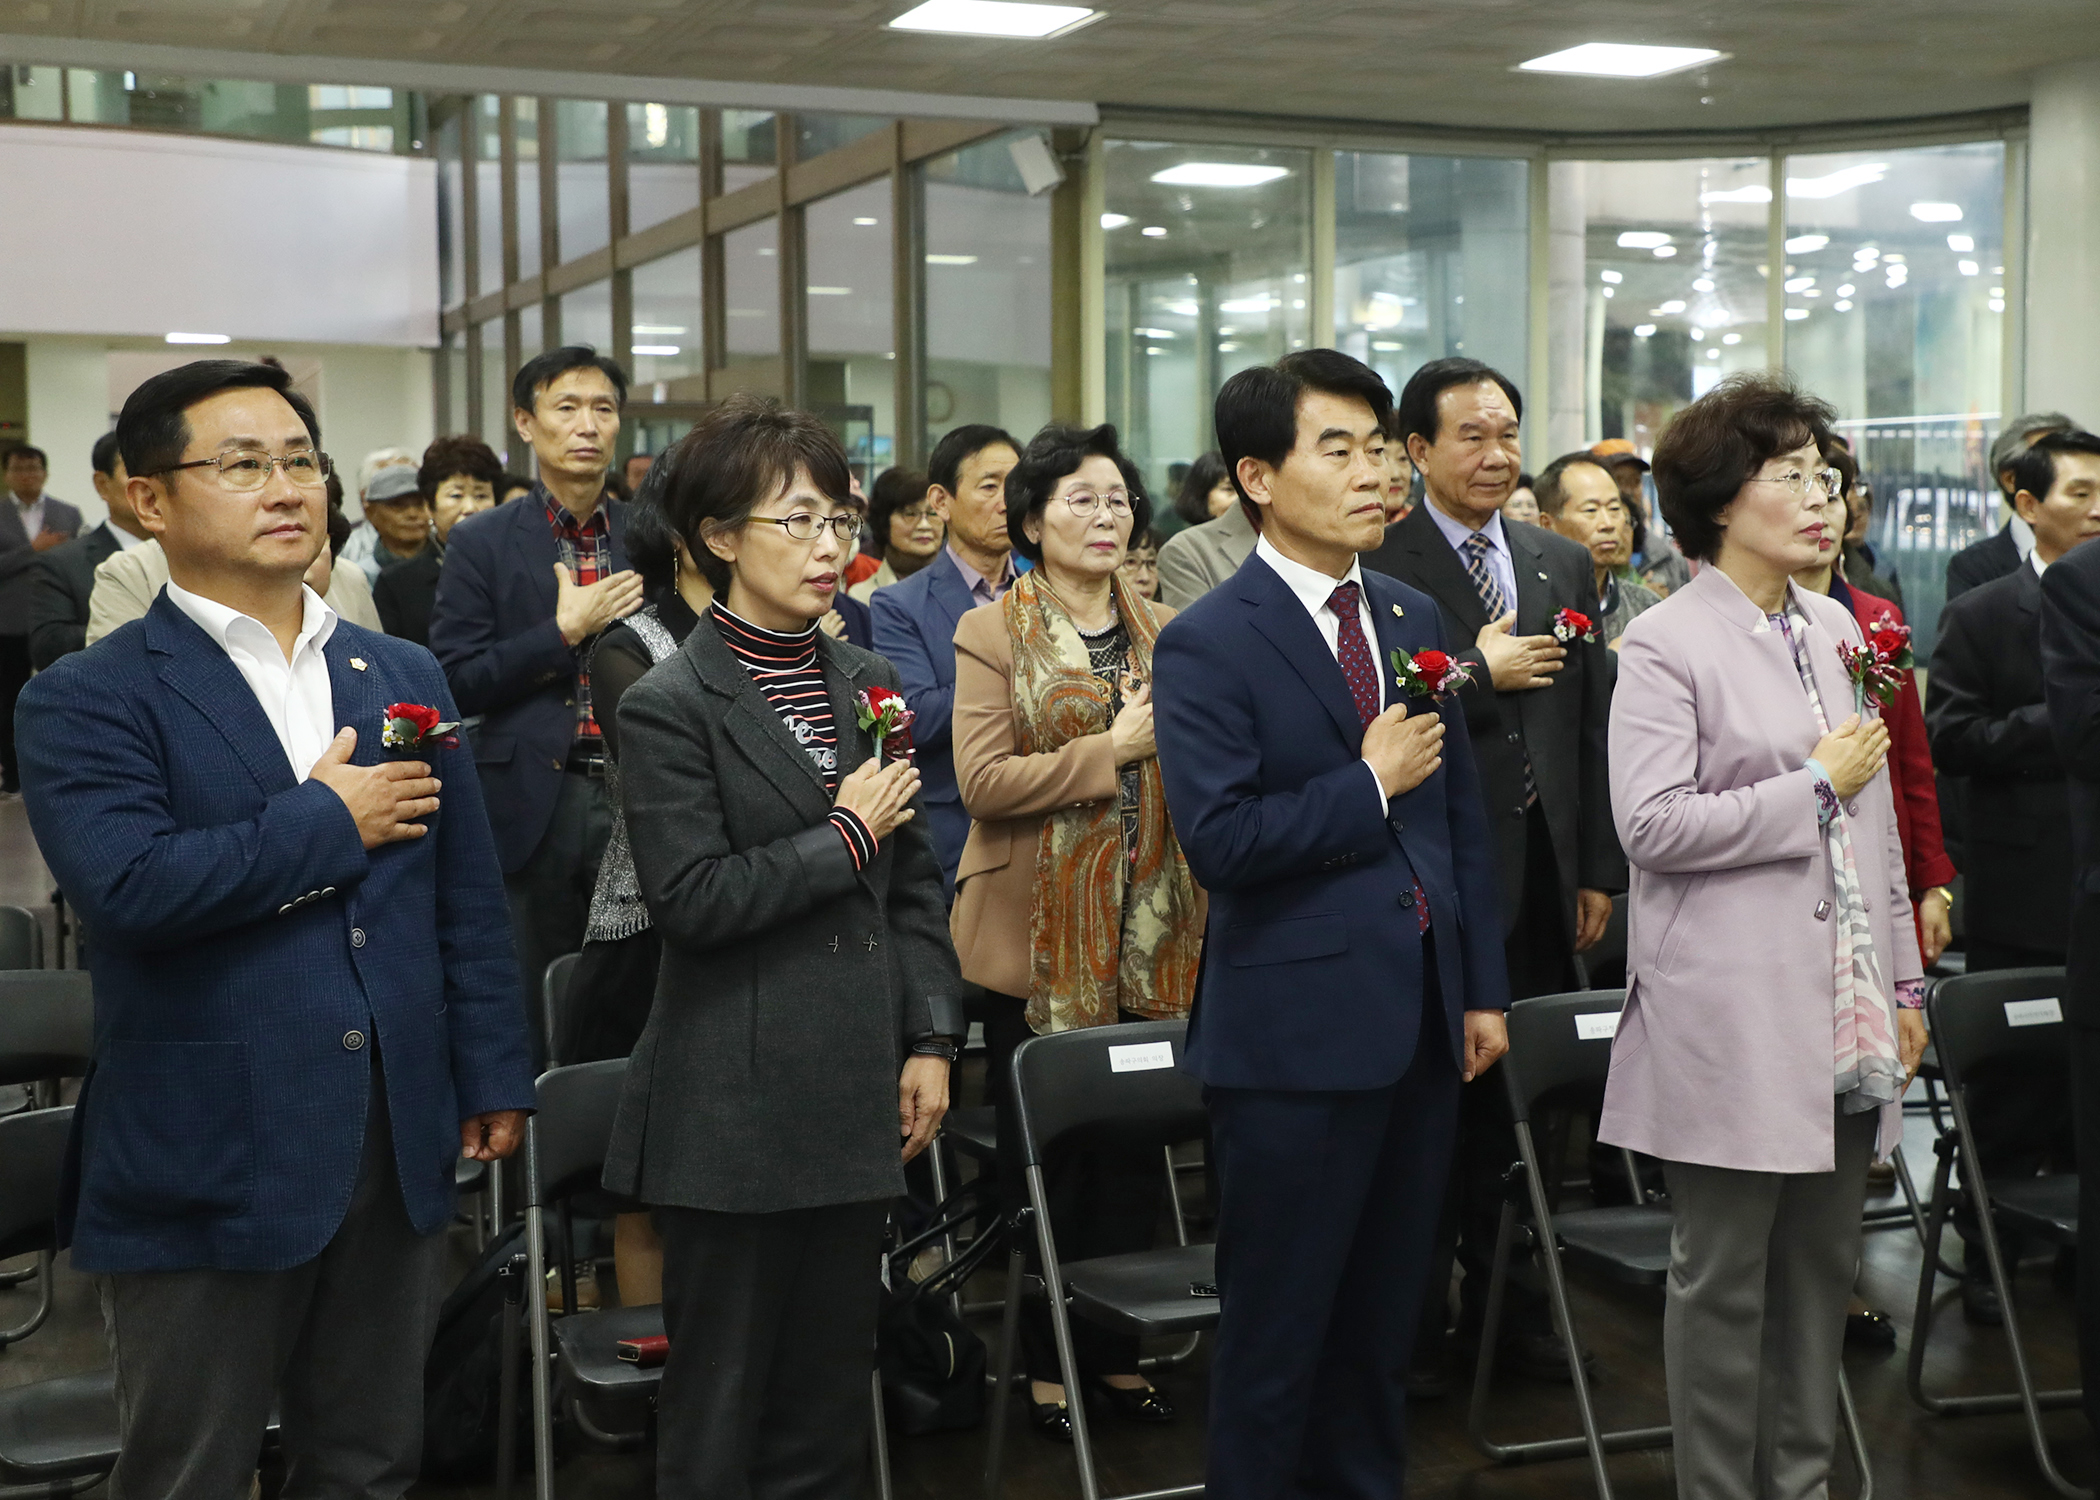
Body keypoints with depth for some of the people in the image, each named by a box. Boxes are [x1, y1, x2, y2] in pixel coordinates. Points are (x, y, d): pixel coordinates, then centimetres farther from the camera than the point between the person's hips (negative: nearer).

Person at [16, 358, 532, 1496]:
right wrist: (330, 821, -14)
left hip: (399, 1148, 5)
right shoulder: (87, 702, -6)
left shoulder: (404, 679, 11)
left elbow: (469, 895, 12)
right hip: (205, 1166, -4)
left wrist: (492, 1075, 7)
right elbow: (129, 885, -23)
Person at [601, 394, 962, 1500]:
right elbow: (690, 901, -17)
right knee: (720, 1405, 5)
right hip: (735, 1108, -6)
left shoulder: (868, 685, 10)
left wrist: (932, 1037, 6)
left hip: (857, 1094, 6)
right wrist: (844, 837, -13)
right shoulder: (668, 708, -8)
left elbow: (914, 882, 13)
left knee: (831, 1390, 13)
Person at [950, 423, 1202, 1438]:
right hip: (1041, 934, -4)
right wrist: (1111, 751, -15)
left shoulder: (1167, 633, 12)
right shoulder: (992, 633, -2)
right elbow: (981, 781, -12)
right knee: (1045, 1159, 4)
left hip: (1150, 933, 4)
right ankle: (1047, 1362, 17)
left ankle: (1115, 1347, 21)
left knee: (1135, 1148, 8)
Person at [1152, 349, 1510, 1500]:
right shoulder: (1206, 645, -10)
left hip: (1420, 1017, 6)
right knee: (1279, 1321, 7)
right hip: (1299, 1028, -6)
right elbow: (1219, 842, -20)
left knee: (1383, 1313, 18)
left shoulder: (1414, 617, 10)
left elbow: (1462, 819, 13)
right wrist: (1370, 783, -14)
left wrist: (1484, 991, 11)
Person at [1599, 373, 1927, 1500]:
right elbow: (1649, 823, -18)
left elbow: (1876, 818, 17)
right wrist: (1815, 786, -12)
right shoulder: (1665, 644, -8)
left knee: (1821, 1267, 13)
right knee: (1724, 1278, 3)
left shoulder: (1834, 628, 13)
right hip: (1734, 1017, -7)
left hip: (1844, 1016, 7)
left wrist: (1903, 981, 16)